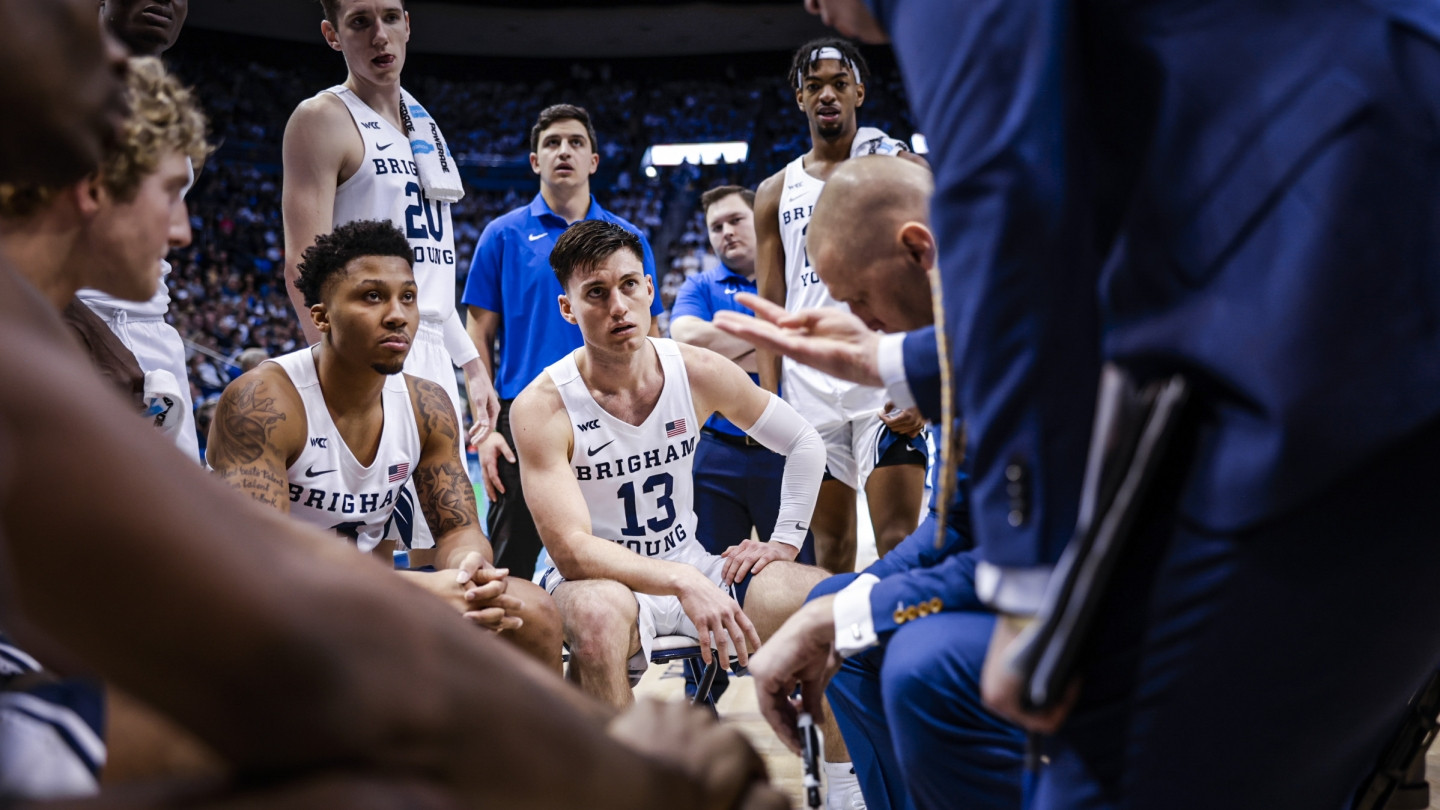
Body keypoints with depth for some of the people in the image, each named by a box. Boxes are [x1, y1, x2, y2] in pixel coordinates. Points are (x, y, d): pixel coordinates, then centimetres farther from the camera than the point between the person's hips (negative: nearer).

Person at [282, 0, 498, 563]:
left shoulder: (422, 125, 19)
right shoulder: (324, 119, -5)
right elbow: (304, 264, -14)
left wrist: (471, 364, 19)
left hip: (433, 359, 8)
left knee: (440, 550, 9)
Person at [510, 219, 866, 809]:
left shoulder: (700, 373, -6)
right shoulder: (542, 407, -18)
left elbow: (805, 443, 9)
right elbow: (572, 551, -25)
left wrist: (786, 540, 0)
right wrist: (683, 582, -36)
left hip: (691, 569, 4)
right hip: (597, 581, -4)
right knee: (597, 614, -40)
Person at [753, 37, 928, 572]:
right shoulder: (776, 194, 15)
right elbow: (770, 305, 13)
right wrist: (769, 399, 1)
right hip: (808, 384, 4)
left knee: (898, 544, -10)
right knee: (830, 547, 7)